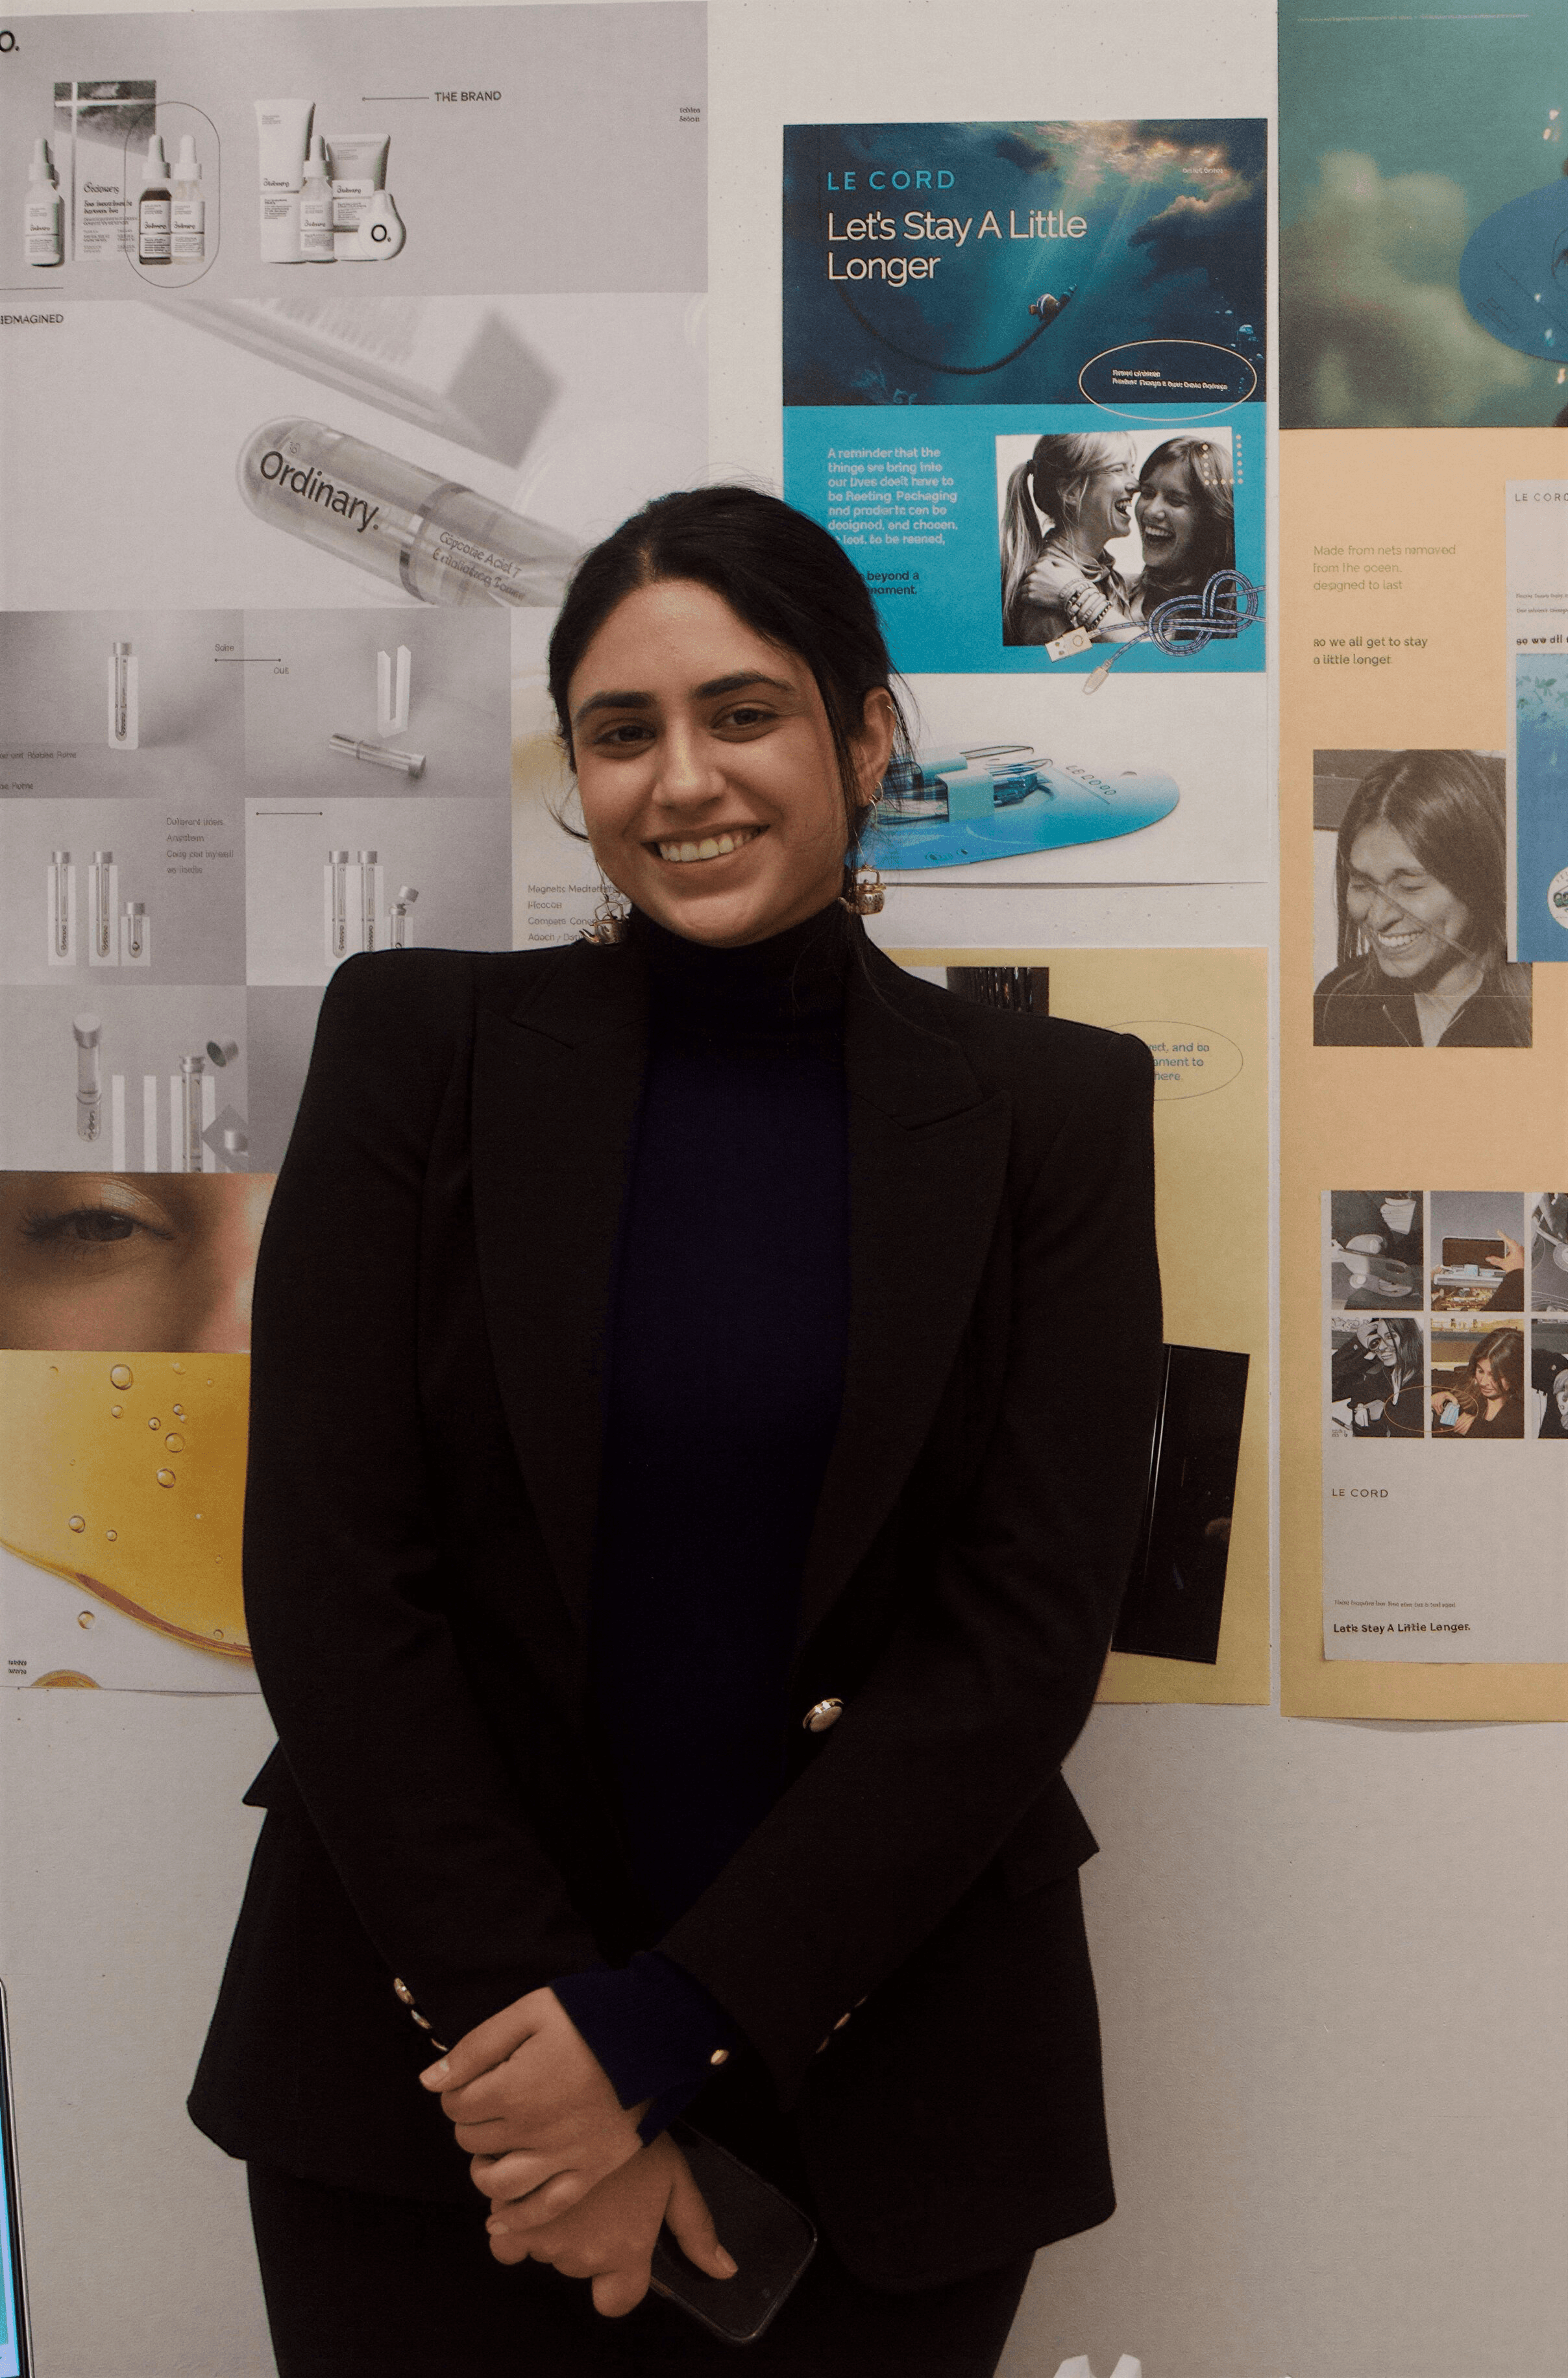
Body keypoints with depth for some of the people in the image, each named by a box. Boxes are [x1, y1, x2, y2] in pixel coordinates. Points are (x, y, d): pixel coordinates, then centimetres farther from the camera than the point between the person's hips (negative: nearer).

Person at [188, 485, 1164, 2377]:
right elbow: (328, 1577, -6)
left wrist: (663, 2027, -13)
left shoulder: (1052, 1112, -2)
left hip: (875, 2072, 0)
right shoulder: (416, 1047, -3)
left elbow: (1031, 1630, -8)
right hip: (415, 2057, 0)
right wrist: (526, 2026, -11)